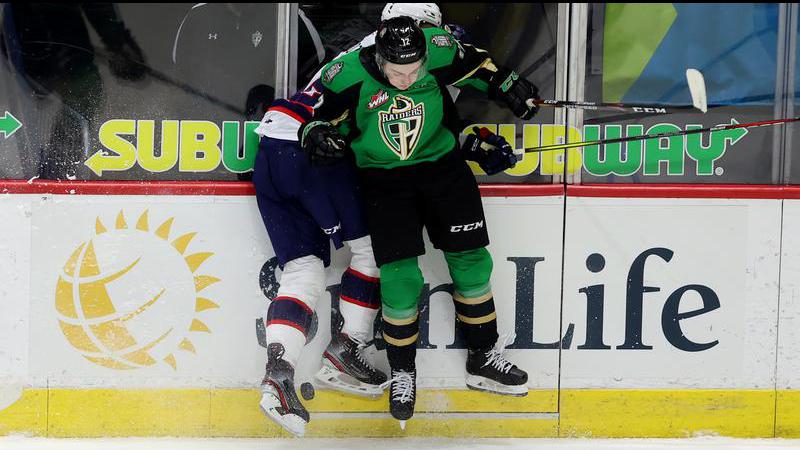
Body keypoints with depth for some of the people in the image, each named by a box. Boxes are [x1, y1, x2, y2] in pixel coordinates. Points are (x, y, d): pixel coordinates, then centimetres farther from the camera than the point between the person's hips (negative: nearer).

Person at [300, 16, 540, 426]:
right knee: (400, 277, -10)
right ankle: (402, 374, 8)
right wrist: (317, 135, -28)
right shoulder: (348, 76, -22)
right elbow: (322, 116, -7)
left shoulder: (440, 51, -19)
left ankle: (484, 360, 21)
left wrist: (508, 87, 4)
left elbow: (475, 65, 3)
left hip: (441, 165, 2)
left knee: (470, 260, 4)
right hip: (383, 177, -2)